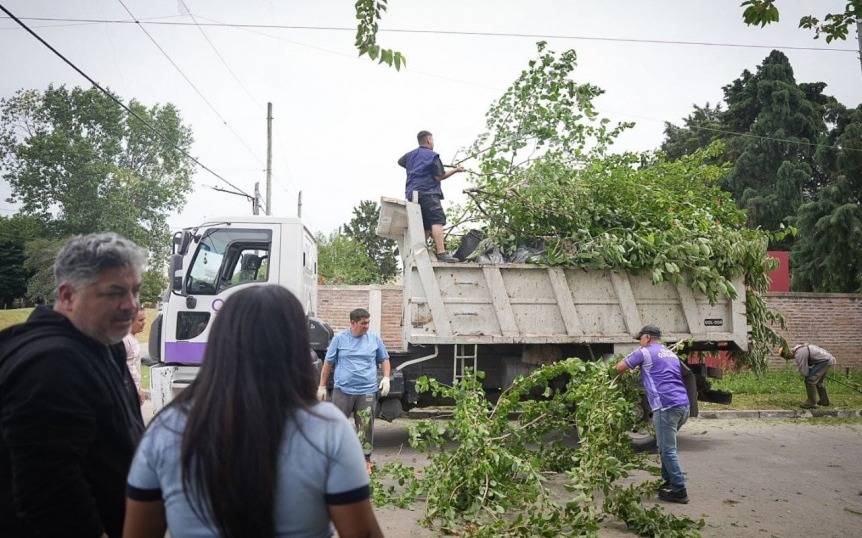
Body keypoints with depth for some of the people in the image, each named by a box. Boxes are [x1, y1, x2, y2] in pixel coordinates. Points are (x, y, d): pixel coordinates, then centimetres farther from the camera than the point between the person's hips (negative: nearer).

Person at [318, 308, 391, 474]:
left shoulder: (374, 339, 5)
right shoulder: (340, 338, 0)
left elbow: (384, 360, 15)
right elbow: (328, 363, 5)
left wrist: (386, 378, 0)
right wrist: (322, 386, 6)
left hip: (367, 392, 1)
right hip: (343, 390, -1)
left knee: (366, 428, 5)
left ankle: (365, 460, 17)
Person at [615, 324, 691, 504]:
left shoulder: (645, 353, 2)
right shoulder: (672, 354, 25)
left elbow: (619, 367, 6)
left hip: (666, 406, -8)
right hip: (683, 404, 8)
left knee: (668, 450, -4)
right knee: (666, 446, 19)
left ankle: (679, 491, -5)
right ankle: (668, 481, 22)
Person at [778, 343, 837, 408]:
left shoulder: (799, 354, -22)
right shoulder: (798, 347, 9)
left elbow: (804, 372, -17)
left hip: (825, 361, -10)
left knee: (810, 380, -10)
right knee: (818, 381, 25)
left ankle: (811, 403, -2)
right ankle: (824, 400, 36)